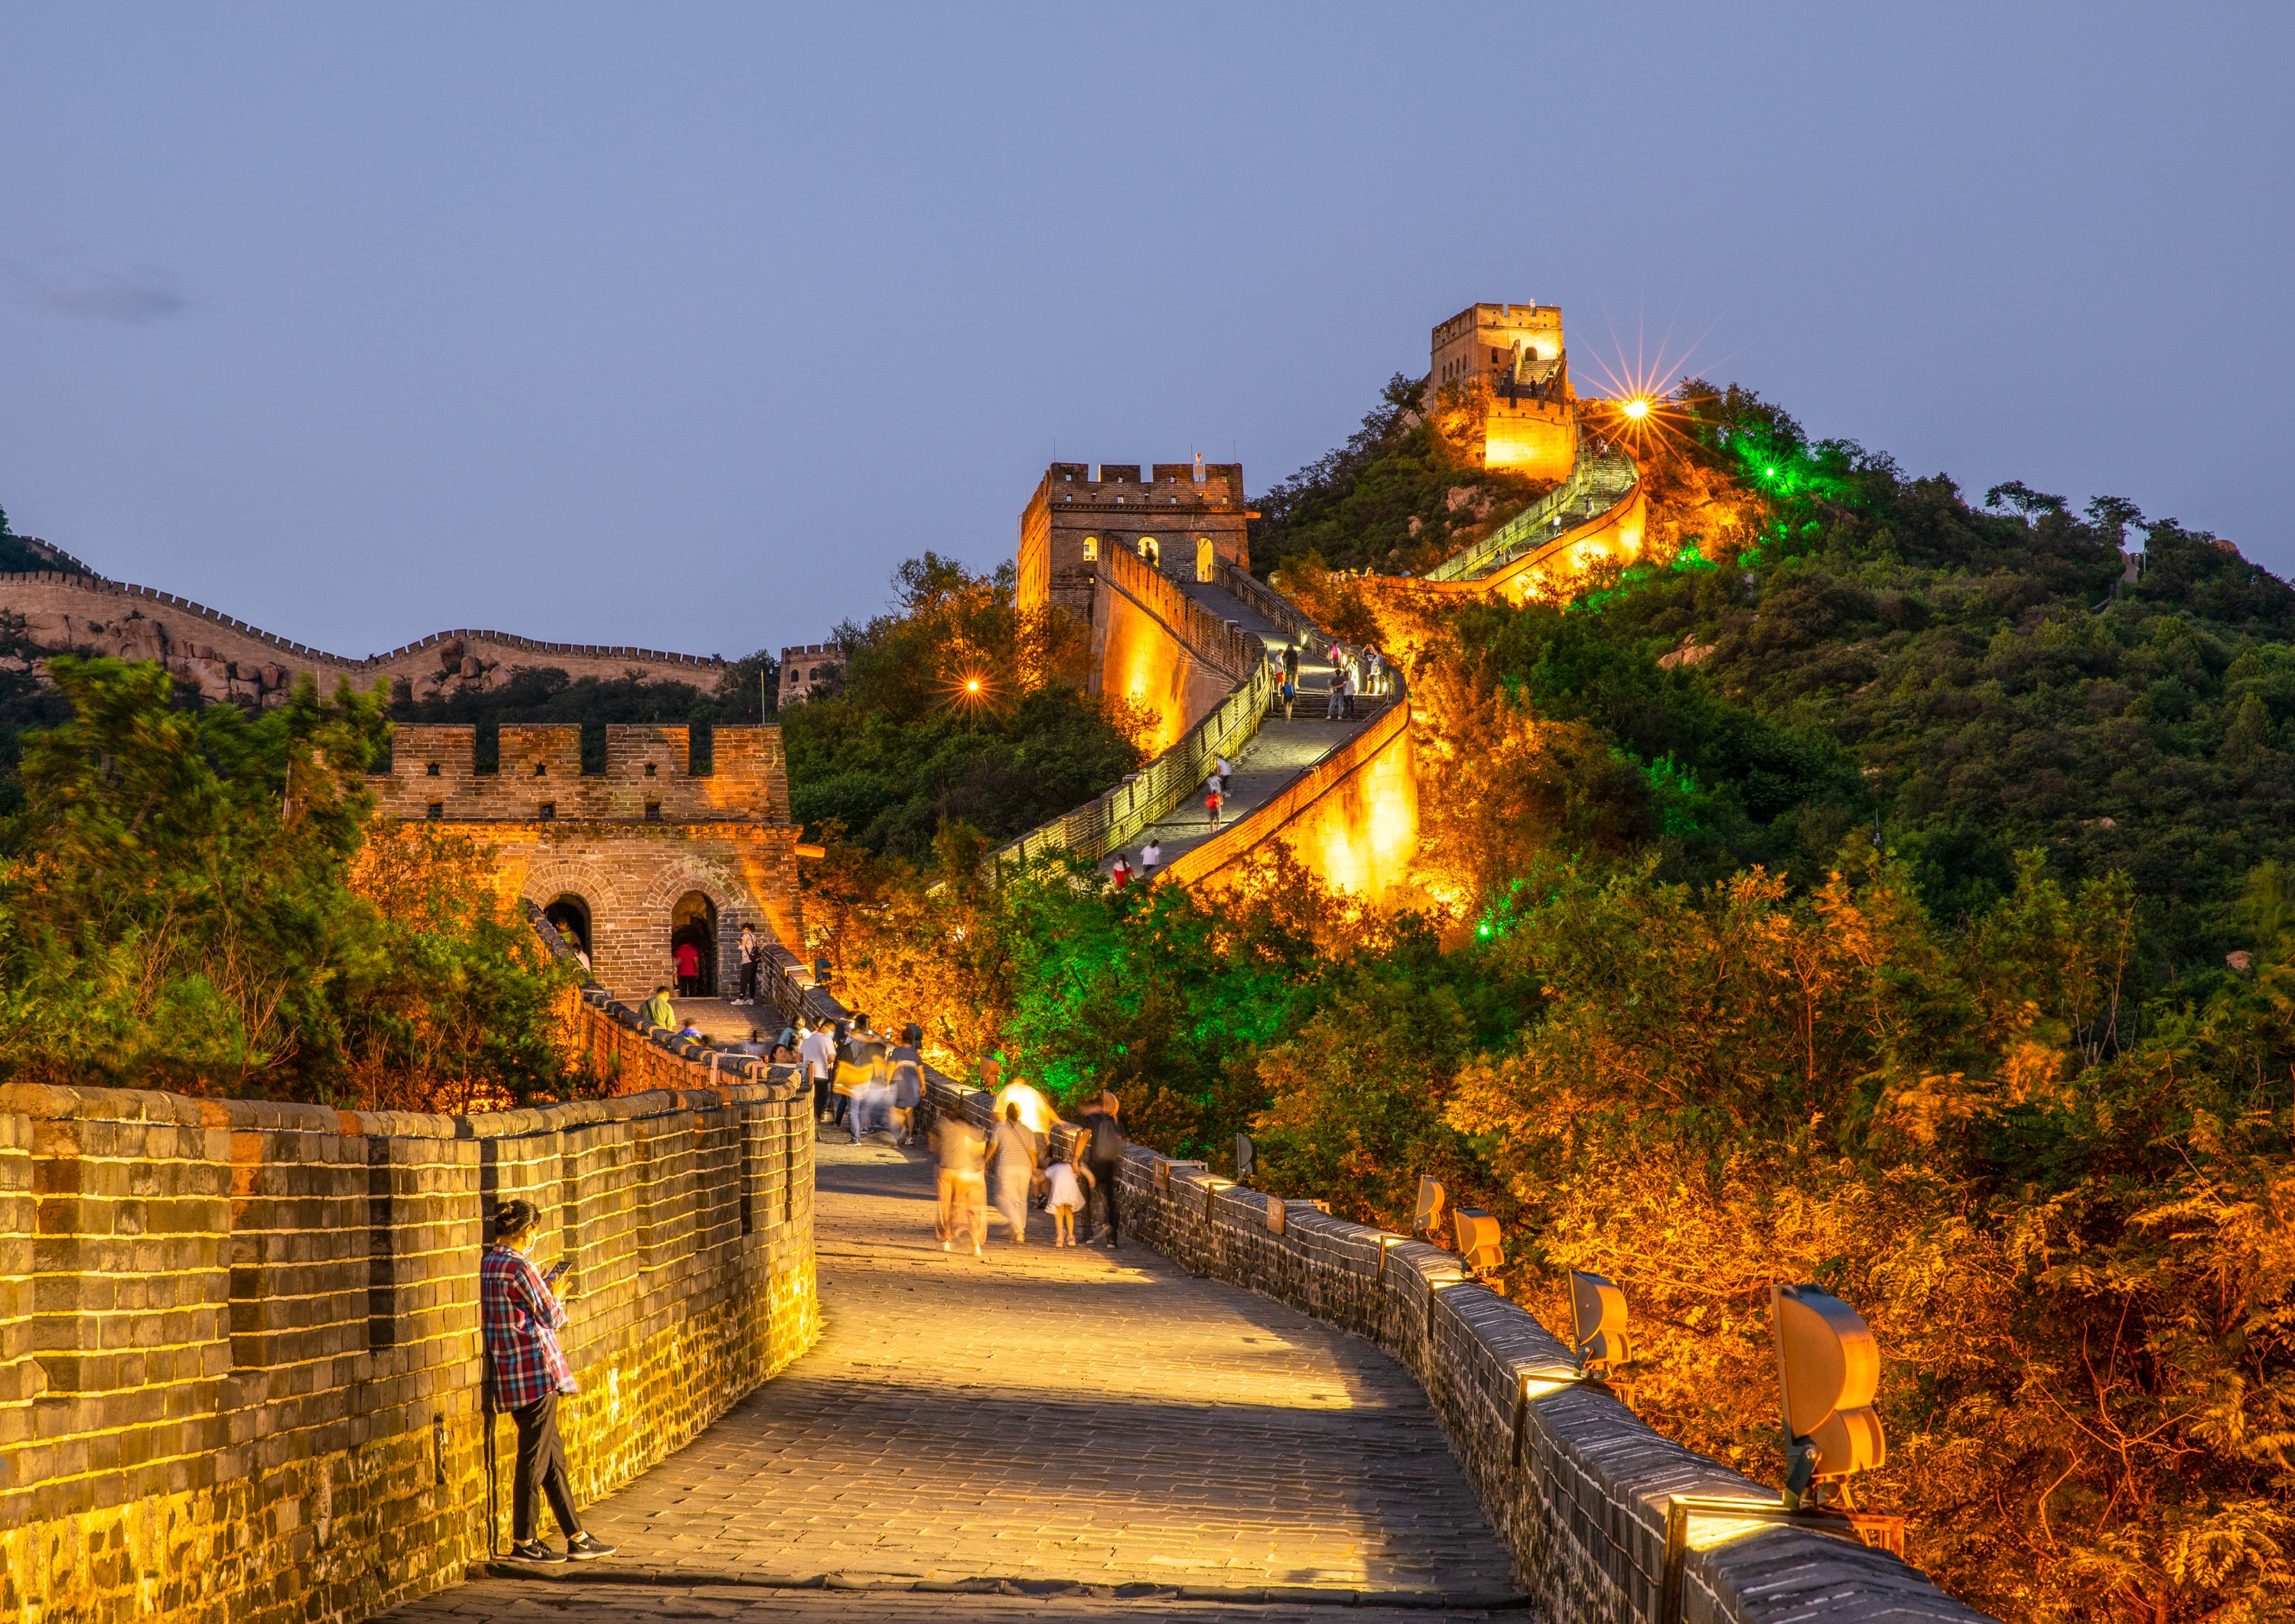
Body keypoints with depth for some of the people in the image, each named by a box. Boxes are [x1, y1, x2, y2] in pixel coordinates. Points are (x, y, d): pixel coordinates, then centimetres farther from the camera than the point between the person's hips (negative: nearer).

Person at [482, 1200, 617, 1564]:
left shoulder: (487, 1265, 9)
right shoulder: (521, 1267, -16)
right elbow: (551, 1317, -9)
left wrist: (546, 1284, 20)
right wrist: (556, 1297, 10)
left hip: (508, 1375, 9)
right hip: (536, 1370, -9)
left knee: (554, 1456, 14)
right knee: (535, 1458, 1)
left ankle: (576, 1537, 19)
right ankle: (523, 1543, 8)